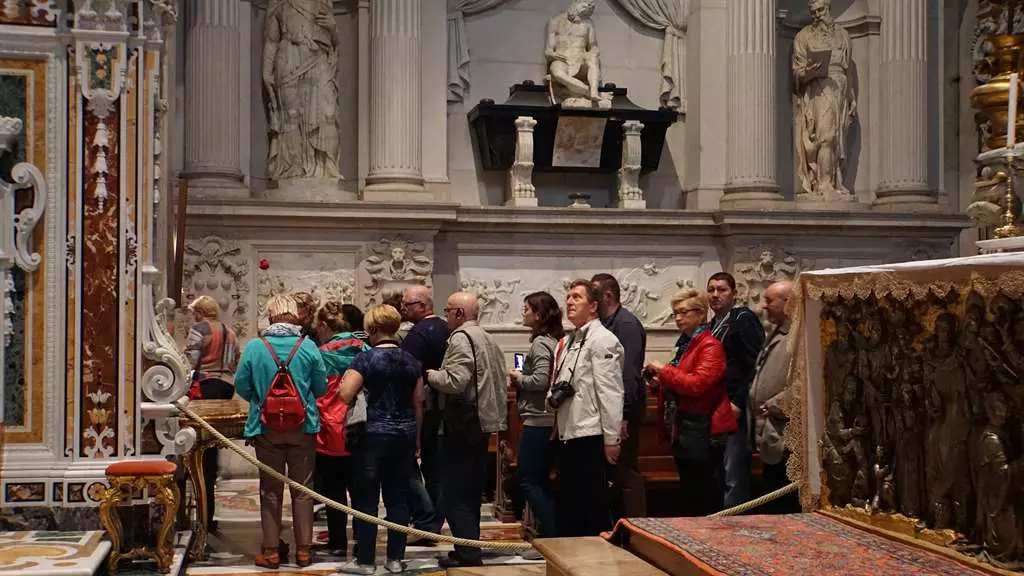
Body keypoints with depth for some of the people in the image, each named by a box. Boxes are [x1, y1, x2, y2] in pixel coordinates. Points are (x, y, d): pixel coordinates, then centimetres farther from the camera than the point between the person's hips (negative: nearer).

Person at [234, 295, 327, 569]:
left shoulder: (254, 347, -9)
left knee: (270, 491, 10)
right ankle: (303, 550, 14)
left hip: (267, 428, 0)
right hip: (303, 427, 0)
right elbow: (321, 387, -3)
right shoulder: (308, 347, -9)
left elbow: (242, 387, -3)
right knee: (302, 489, 10)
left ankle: (271, 551, 14)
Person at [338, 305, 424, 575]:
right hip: (405, 434, 5)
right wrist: (414, 436, 20)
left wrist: (347, 376, 6)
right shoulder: (411, 360, 6)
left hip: (375, 434, -5)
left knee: (366, 500, 3)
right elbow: (418, 403, 10)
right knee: (398, 498, 10)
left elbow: (344, 396, -14)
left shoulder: (365, 359, -9)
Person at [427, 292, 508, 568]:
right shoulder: (488, 339, 16)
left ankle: (469, 556, -6)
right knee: (471, 491, 16)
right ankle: (470, 549, 22)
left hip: (463, 425, -9)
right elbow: (503, 381, 18)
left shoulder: (460, 337, -13)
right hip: (483, 422, 9)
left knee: (456, 494, -5)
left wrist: (430, 375, -7)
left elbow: (455, 381, -23)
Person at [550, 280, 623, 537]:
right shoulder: (567, 342, 17)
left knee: (593, 509, -3)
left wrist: (612, 439, -19)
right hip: (568, 435, 9)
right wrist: (552, 397, 9)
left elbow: (610, 392, -16)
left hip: (591, 437, -9)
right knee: (566, 507, 14)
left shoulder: (602, 339, -9)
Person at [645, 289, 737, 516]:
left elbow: (697, 383, -23)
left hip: (702, 434, -9)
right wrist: (660, 381, 9)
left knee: (704, 502, -5)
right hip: (683, 431, 10)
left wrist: (664, 370, -14)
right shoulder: (685, 344, 17)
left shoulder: (710, 345, -11)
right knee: (689, 497, 15)